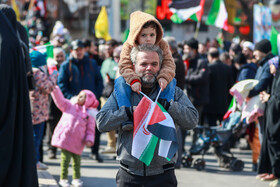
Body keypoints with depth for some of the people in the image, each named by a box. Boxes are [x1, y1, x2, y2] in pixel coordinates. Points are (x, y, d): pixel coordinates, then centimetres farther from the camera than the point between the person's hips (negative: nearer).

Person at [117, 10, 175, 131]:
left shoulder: (162, 45, -6)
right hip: (136, 83, -1)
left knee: (171, 82, -26)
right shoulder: (128, 47, -10)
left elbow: (169, 64, -16)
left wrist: (164, 77, -38)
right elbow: (124, 66, -20)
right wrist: (133, 80, -40)